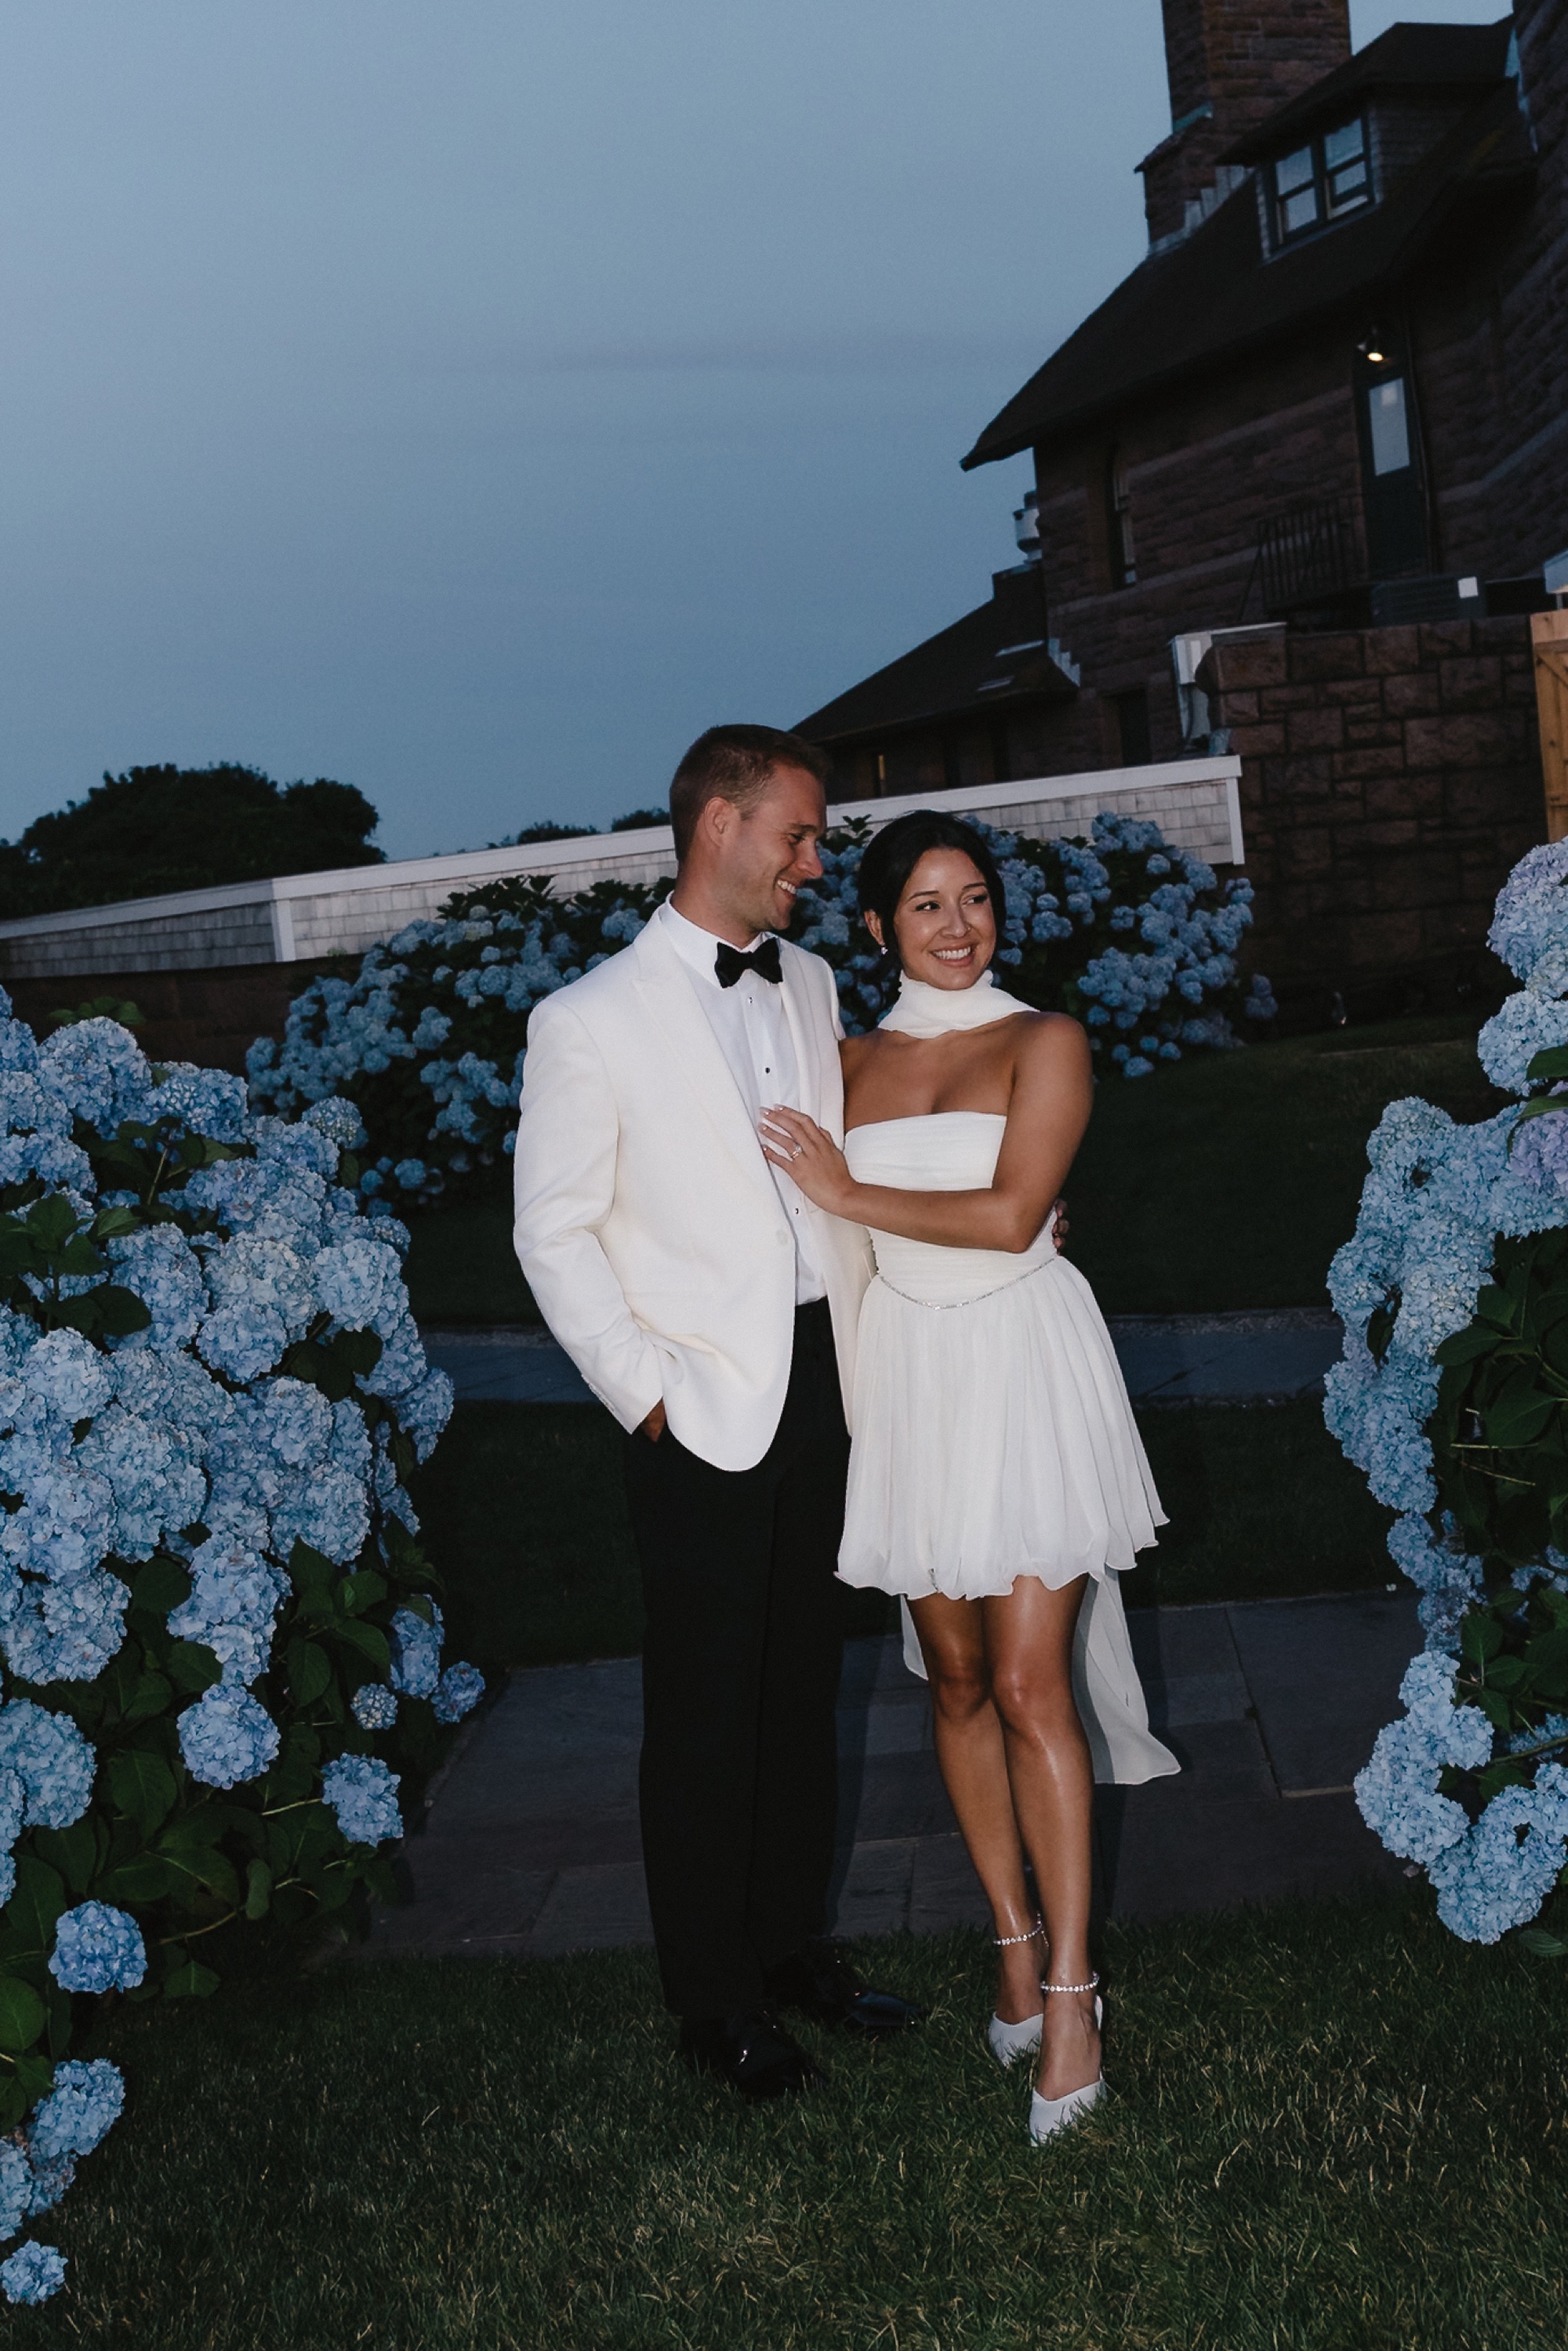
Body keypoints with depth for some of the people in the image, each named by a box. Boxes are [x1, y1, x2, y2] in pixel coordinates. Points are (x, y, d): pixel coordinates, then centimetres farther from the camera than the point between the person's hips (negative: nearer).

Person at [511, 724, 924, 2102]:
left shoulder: (810, 986, 9)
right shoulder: (593, 1021, -9)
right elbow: (555, 1234, -7)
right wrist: (645, 1392, -10)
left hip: (825, 1390, 6)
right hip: (705, 1414, -5)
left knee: (805, 1692, 15)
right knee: (706, 1716, 6)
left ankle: (794, 1945, 31)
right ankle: (715, 1999, 20)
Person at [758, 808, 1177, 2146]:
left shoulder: (1044, 1043, -2)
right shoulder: (852, 1064, 10)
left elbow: (1013, 1213, -14)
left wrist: (848, 1196, -10)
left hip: (1024, 1370, -4)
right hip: (905, 1381, 4)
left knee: (1033, 1687, -6)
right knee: (958, 1681, 9)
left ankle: (1071, 1988, 2)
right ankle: (1014, 1940, 24)